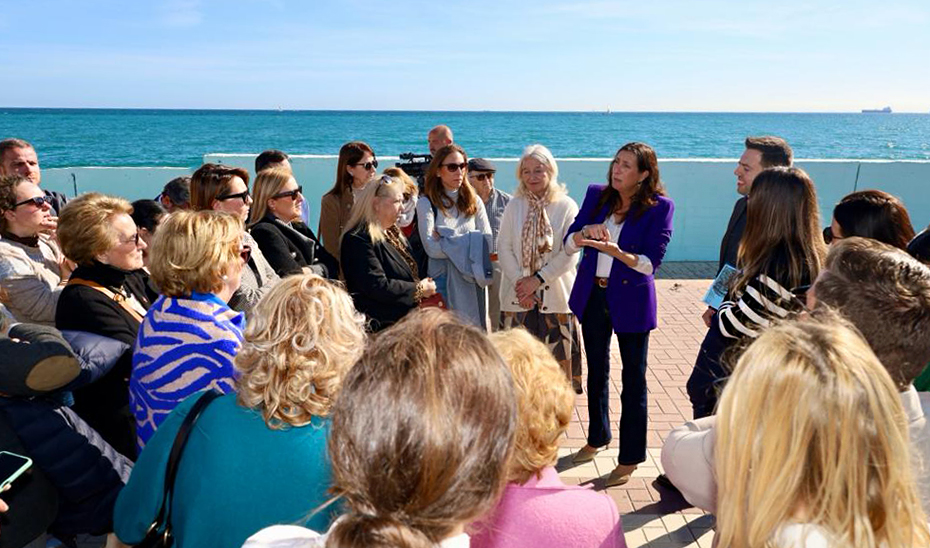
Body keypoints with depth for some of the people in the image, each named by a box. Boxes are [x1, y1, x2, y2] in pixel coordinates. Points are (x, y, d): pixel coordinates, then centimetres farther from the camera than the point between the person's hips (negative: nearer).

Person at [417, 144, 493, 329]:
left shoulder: (473, 201, 9)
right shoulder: (426, 203, -3)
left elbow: (487, 243, 0)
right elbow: (432, 248, -14)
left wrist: (446, 243, -9)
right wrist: (470, 241, -9)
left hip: (473, 280, 3)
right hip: (443, 279, -3)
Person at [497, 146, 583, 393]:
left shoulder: (567, 207, -1)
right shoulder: (514, 206, 6)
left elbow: (569, 254, -7)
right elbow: (504, 248, 1)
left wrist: (537, 280, -12)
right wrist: (520, 282, -10)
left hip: (555, 297, -2)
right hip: (518, 298, 2)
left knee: (557, 356, 0)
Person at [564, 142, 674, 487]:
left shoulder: (659, 206, -11)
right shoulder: (596, 195, 1)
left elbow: (651, 262, -17)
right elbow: (568, 243, -1)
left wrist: (617, 252, -32)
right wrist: (587, 231, -21)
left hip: (631, 300, -4)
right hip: (592, 295, 5)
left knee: (633, 380, 5)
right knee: (596, 371, 19)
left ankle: (630, 458, 19)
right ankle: (598, 437, 40)